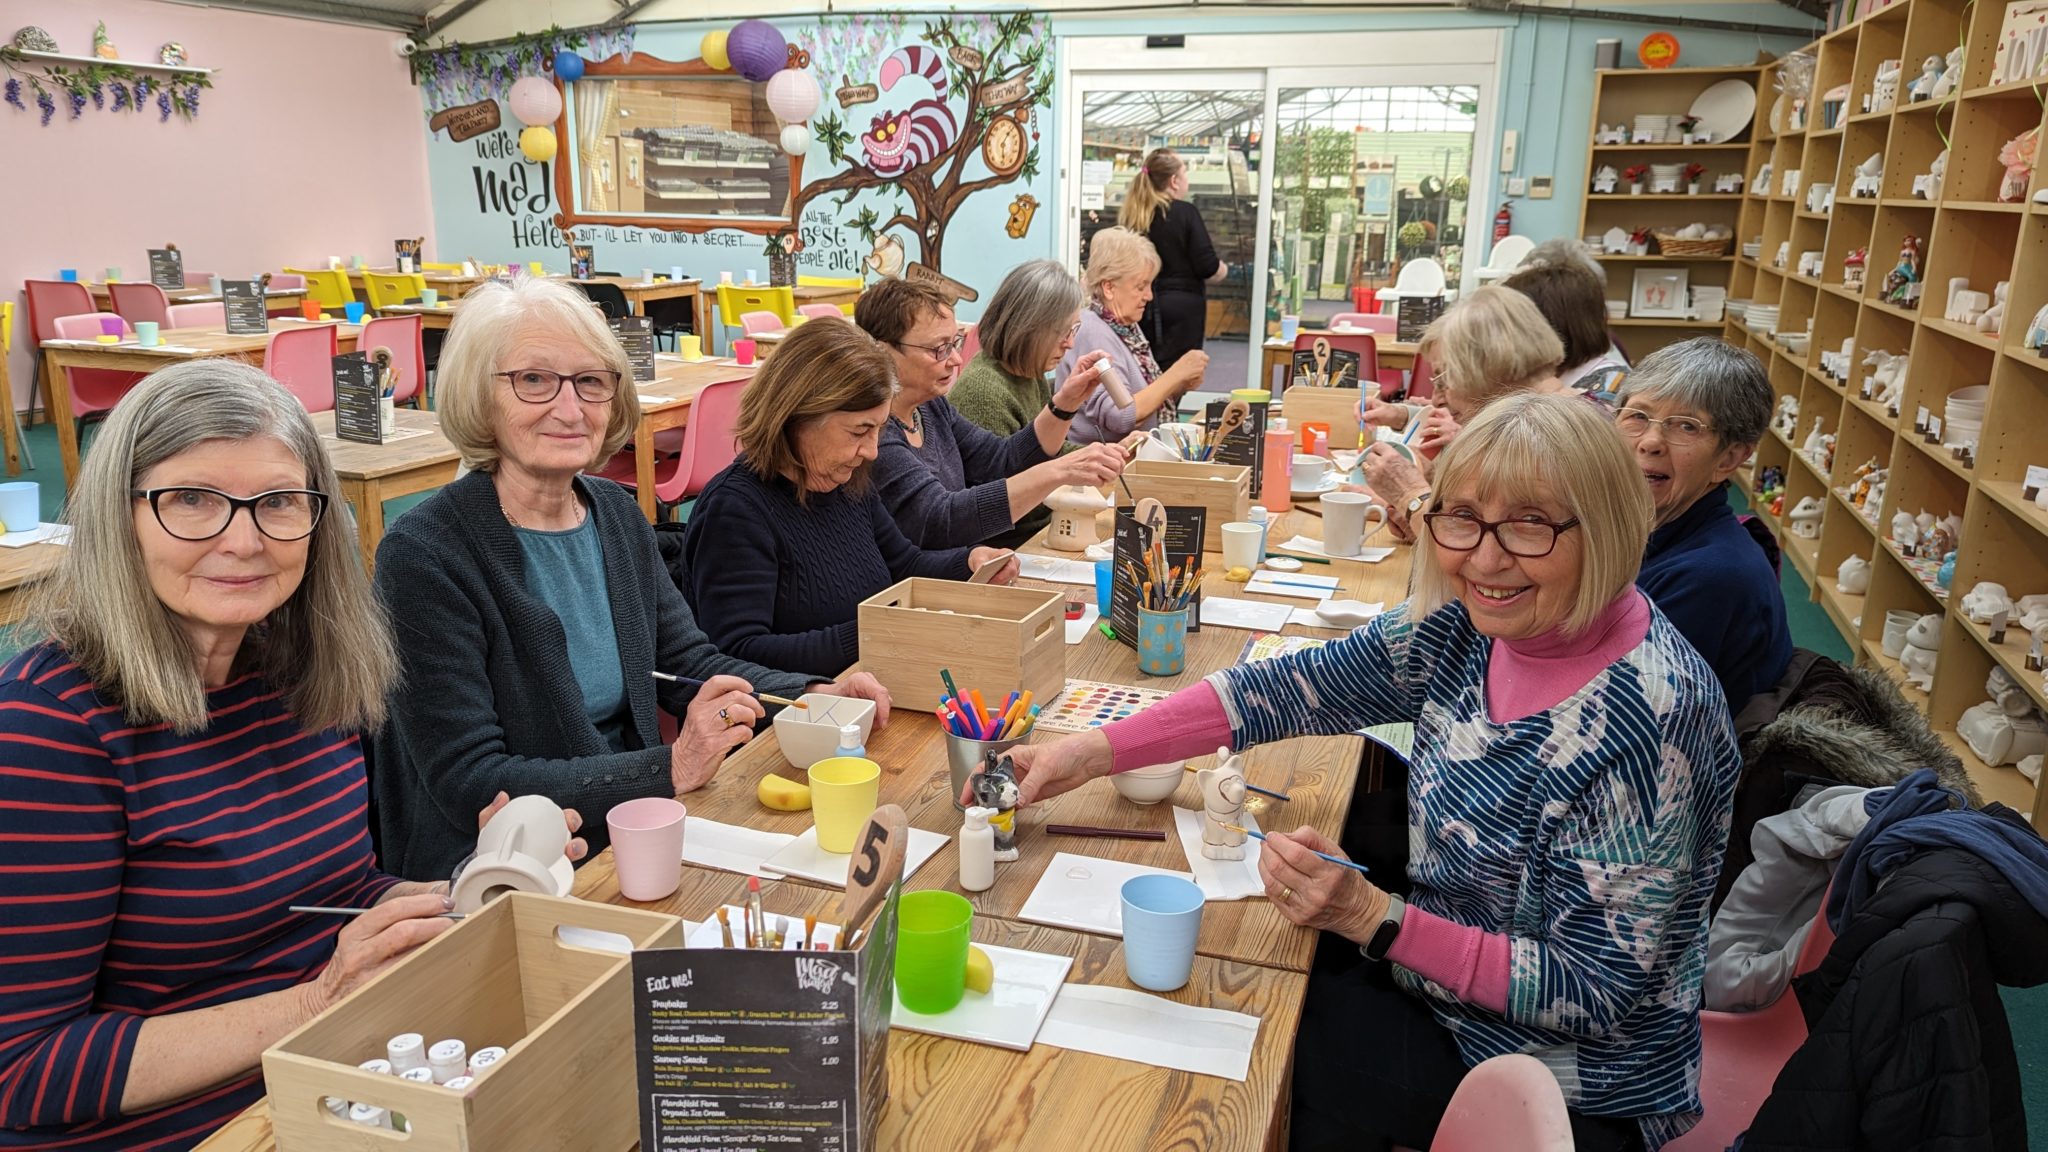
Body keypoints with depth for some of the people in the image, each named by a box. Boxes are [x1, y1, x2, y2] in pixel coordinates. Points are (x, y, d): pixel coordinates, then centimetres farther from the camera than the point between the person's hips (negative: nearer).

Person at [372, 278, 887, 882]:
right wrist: (669, 769, -26)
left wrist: (814, 696, -7)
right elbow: (469, 783, -20)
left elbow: (690, 662, 11)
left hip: (631, 843, 7)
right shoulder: (423, 555, -17)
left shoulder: (616, 513, 5)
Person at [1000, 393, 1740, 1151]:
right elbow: (1289, 688, -11)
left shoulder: (1650, 718, -30)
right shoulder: (1471, 620, -11)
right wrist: (1094, 752, -18)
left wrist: (1373, 917, -33)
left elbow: (1592, 996, -25)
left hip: (1572, 1085, -6)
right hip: (1446, 970, 6)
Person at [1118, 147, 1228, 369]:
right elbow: (1207, 268, -12)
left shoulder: (1129, 215, 4)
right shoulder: (1185, 212, -10)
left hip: (1142, 306, 5)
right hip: (1181, 307, -5)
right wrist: (1223, 270, 9)